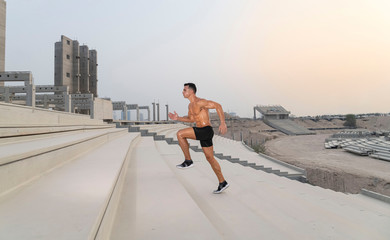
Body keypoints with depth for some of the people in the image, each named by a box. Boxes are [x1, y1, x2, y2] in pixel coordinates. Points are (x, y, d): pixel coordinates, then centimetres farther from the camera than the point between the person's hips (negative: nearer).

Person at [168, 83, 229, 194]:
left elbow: (217, 106, -19)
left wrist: (222, 122, -27)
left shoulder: (200, 102, -15)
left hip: (206, 130, -9)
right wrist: (178, 118, 16)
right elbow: (191, 119, 29)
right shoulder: (191, 105, 16)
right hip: (202, 132, 9)